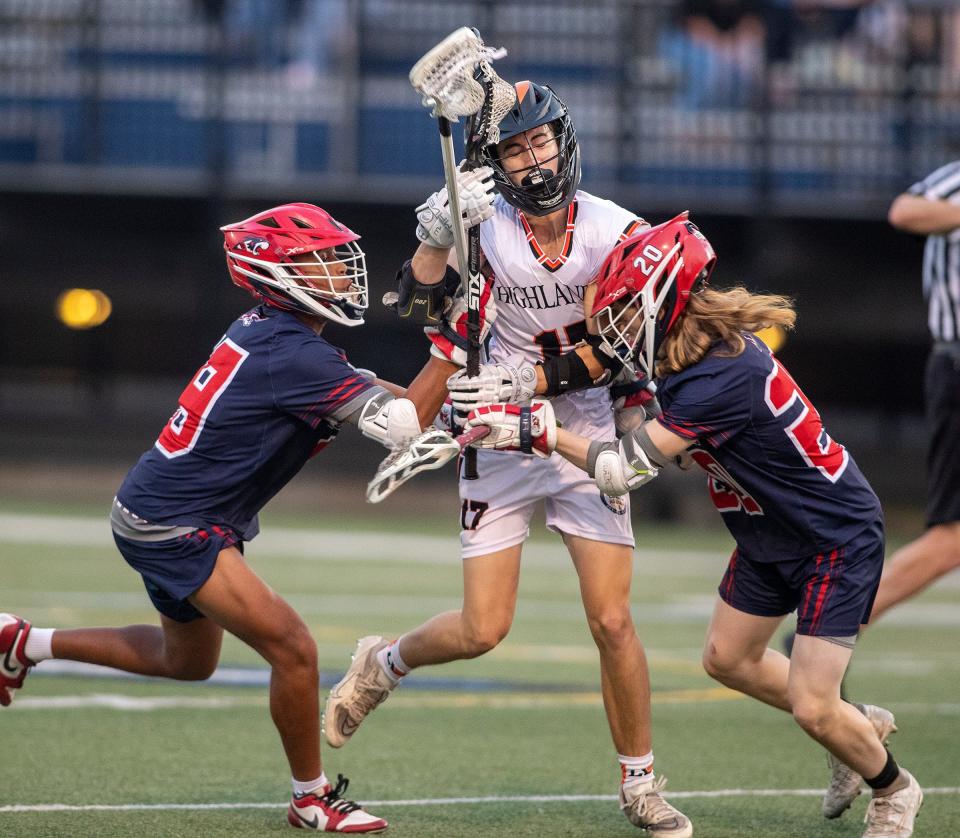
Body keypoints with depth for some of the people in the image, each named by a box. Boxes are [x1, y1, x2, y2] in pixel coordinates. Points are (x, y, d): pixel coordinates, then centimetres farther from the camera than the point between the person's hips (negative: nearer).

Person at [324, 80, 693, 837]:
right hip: (500, 442, -1)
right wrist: (436, 236, -39)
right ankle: (384, 664, 29)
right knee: (482, 631, -3)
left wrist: (527, 383, -21)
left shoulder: (614, 232, -8)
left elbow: (613, 352, -11)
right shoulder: (485, 229, -9)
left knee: (612, 621, -5)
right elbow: (419, 302, -22)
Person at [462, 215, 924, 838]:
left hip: (837, 539, -10)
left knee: (811, 708, -9)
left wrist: (539, 432, -26)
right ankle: (860, 728, 35)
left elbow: (625, 469, -32)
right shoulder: (691, 354, -7)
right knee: (729, 659, 17)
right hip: (771, 538, 10)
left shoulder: (722, 377, -34)